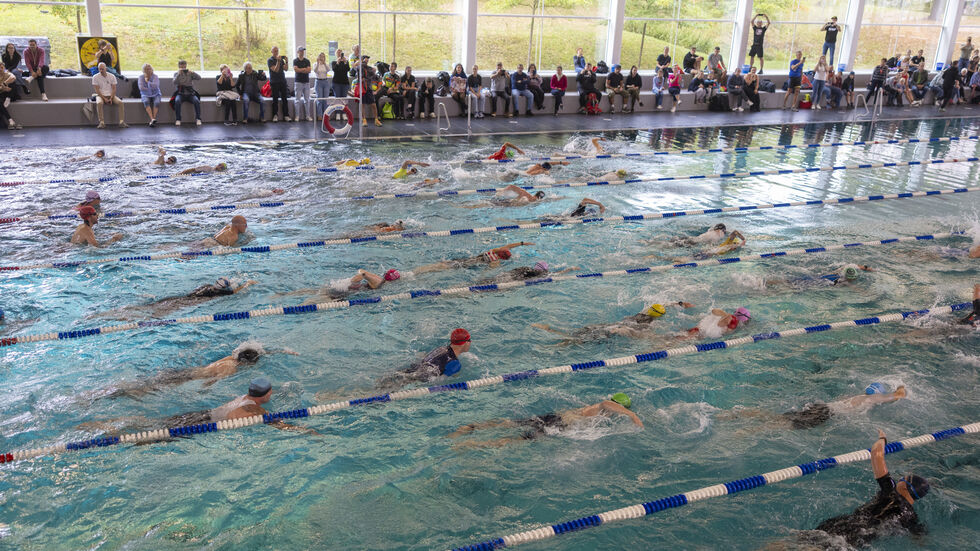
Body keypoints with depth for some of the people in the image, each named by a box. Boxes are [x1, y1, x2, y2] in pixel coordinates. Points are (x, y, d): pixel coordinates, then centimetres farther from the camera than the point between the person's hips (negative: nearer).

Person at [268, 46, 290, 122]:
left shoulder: (281, 59, 13)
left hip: (282, 81, 4)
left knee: (284, 98, 2)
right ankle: (275, 115, 4)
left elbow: (285, 69, 4)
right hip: (274, 82, -4)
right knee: (275, 99, -2)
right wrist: (278, 62, -24)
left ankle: (286, 115, 4)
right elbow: (275, 70, -13)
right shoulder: (270, 60, -2)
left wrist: (286, 61, -11)